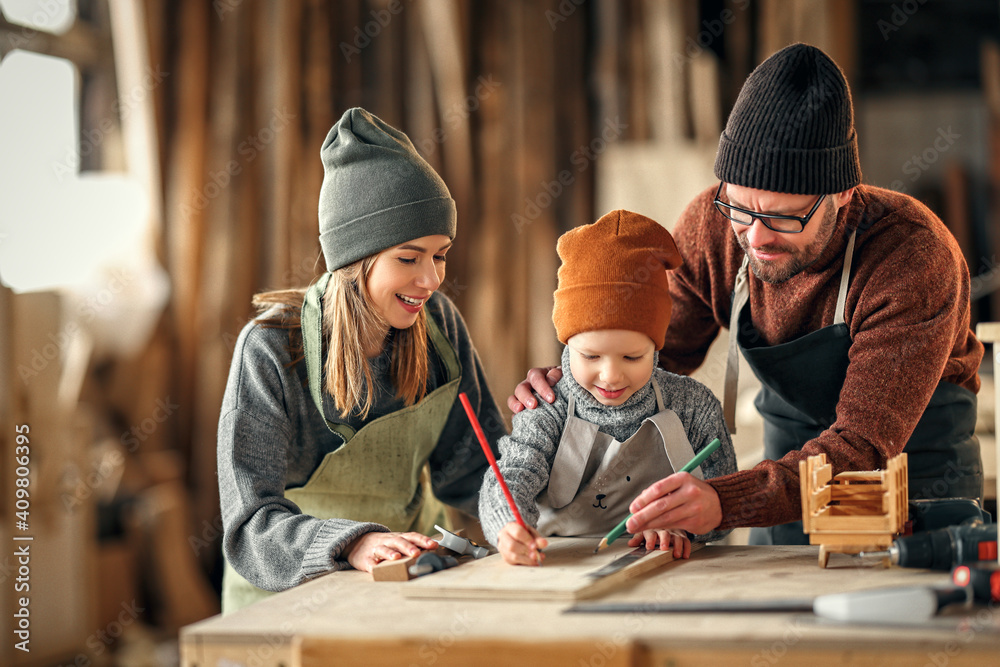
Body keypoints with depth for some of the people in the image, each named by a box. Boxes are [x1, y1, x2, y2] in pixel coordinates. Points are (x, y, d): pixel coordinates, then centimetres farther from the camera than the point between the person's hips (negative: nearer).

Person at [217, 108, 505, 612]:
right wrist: (354, 546, -44)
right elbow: (252, 525, -26)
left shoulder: (436, 322, -5)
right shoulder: (272, 351, -20)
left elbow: (468, 470, -1)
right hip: (288, 595, -3)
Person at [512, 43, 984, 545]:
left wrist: (723, 502, -49)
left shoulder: (916, 256, -28)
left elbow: (865, 445, -34)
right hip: (791, 467, 1)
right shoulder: (711, 225, -14)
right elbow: (655, 349, 0)